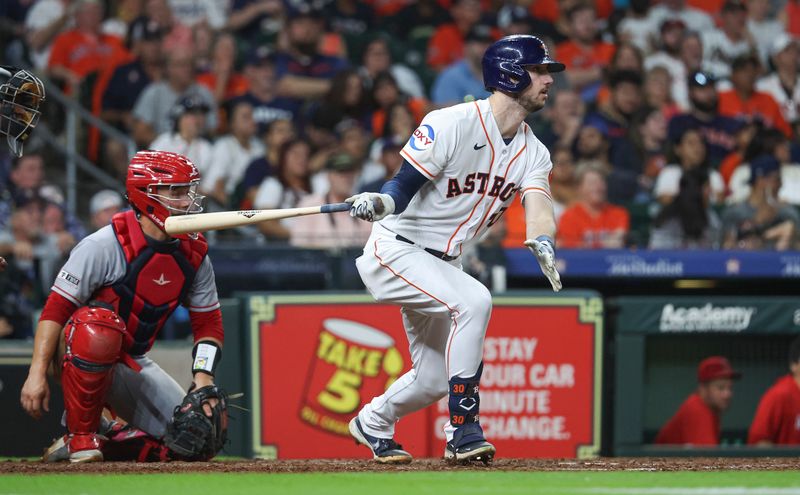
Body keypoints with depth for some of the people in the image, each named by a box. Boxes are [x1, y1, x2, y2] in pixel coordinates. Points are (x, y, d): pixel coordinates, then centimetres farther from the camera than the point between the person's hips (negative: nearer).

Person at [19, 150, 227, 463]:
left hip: (133, 364, 6)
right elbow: (56, 308, -21)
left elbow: (208, 322, 8)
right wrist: (37, 373, -29)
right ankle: (80, 437, -24)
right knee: (100, 325, -41)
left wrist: (203, 377, -9)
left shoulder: (194, 255, -1)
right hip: (78, 354, -6)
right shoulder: (105, 245, -20)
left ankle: (102, 442, 11)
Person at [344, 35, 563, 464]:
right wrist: (378, 202, -43)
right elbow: (402, 190, -20)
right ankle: (463, 430, -26)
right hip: (396, 249, -8)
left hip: (442, 264, 8)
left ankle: (372, 424, 42)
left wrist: (542, 244, -39)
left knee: (434, 378, 12)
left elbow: (537, 204, -16)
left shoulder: (533, 152, 1)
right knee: (473, 299, -31)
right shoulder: (452, 124, -19)